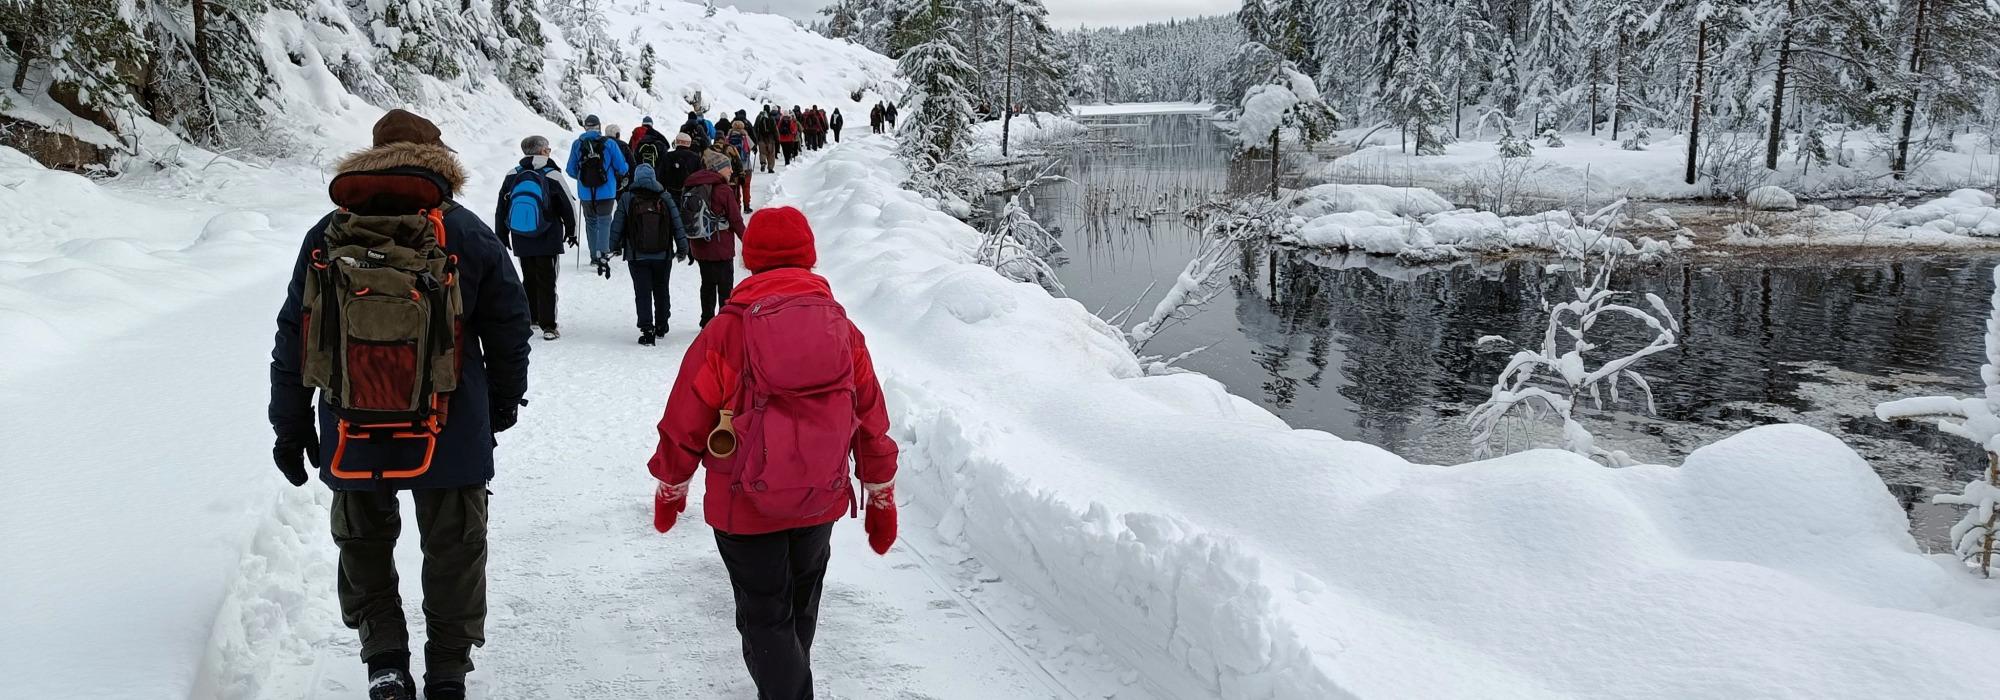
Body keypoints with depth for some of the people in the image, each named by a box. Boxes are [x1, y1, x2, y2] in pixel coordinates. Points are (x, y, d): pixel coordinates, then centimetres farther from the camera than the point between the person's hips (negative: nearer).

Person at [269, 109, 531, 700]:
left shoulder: (327, 236, -1)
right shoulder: (467, 234, -5)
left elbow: (293, 339, 2)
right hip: (450, 437, -1)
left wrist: (290, 426, 11)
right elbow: (508, 326, 1)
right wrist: (503, 402, 16)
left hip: (352, 436, 1)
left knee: (364, 544, 20)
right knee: (453, 551, 12)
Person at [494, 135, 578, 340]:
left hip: (520, 241, 4)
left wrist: (502, 237, 18)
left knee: (528, 279, 18)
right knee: (546, 281, 0)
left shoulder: (512, 176, 1)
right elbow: (568, 206, -2)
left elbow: (501, 210, 8)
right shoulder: (552, 176, -11)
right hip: (548, 240, -4)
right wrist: (571, 231, 14)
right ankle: (548, 327, -4)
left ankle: (530, 318, 26)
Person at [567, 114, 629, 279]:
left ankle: (595, 256, 21)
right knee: (604, 222, -1)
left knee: (591, 222, 17)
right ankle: (603, 254, -20)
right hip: (606, 192, -2)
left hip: (586, 193, 2)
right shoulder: (609, 144, -7)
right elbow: (622, 168, -4)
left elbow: (571, 170, 3)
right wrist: (617, 176, 19)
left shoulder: (577, 144, -2)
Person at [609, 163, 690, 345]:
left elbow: (617, 226, 0)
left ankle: (647, 330, -9)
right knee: (661, 291, 18)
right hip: (663, 256, 2)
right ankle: (661, 326, 28)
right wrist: (682, 248, 8)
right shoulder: (665, 198, -2)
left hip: (637, 257, -2)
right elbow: (677, 225, -1)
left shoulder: (627, 199, -4)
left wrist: (615, 246, 15)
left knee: (642, 293, 1)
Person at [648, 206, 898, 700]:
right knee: (799, 608, 24)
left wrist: (669, 488, 10)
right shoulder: (842, 328, -2)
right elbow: (872, 422, 3)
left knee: (765, 619, 7)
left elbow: (685, 420, -7)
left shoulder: (726, 330, -13)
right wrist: (882, 498, 15)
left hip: (744, 507, -4)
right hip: (822, 501, 4)